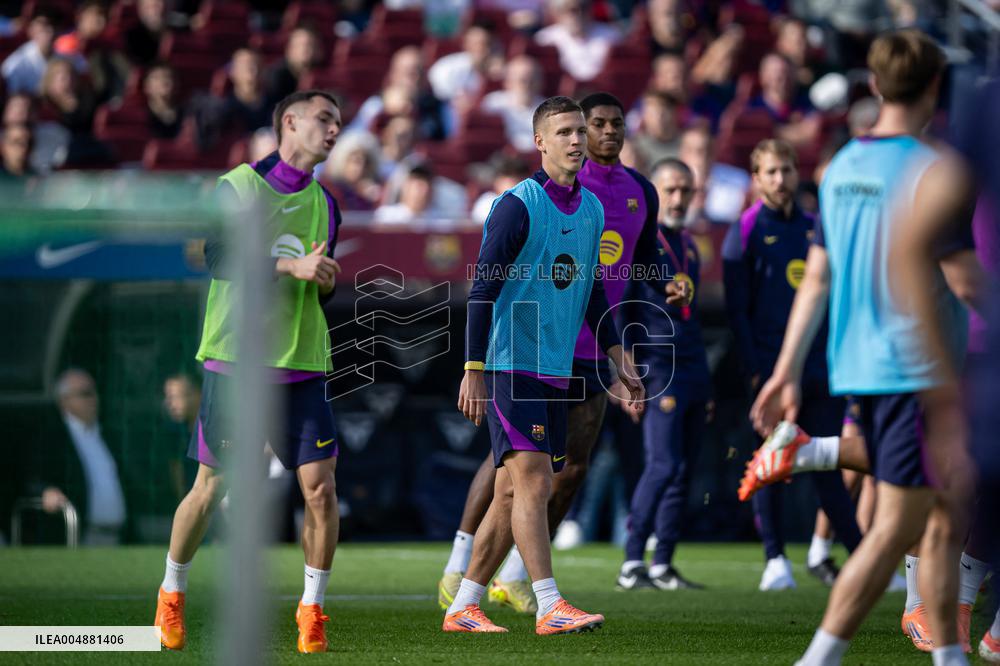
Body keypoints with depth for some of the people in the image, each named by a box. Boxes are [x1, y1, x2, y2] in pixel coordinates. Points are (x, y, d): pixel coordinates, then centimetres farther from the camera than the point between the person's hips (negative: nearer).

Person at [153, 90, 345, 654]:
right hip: (235, 359, -4)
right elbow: (219, 257, -14)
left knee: (320, 485, -9)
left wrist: (325, 279, -1)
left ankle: (312, 609, 5)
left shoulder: (324, 204, 15)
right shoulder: (239, 184, -1)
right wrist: (290, 265, -22)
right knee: (211, 486, 0)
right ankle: (172, 594, 22)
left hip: (301, 366, 4)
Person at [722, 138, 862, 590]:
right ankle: (775, 561, 7)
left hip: (820, 367, 4)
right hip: (771, 366, -3)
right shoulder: (746, 231, 0)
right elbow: (737, 308, -4)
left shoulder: (814, 228, 14)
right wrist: (752, 368, -12)